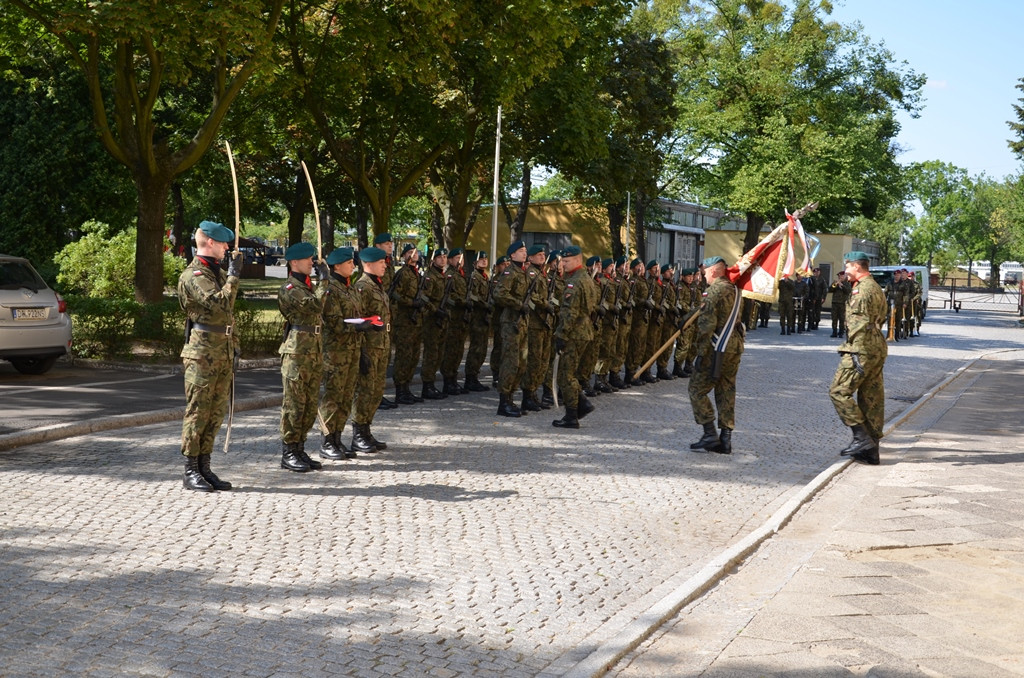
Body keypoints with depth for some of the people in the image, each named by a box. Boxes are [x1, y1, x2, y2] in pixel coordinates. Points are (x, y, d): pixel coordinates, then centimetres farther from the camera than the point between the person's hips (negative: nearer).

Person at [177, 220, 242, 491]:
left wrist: (233, 348, 20)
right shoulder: (193, 275, -11)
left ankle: (204, 468, 17)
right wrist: (234, 275, -16)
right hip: (203, 354, -9)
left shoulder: (219, 273, 18)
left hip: (223, 353, 9)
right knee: (197, 411, -3)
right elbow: (220, 304, -25)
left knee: (216, 413, 10)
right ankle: (191, 472, 3)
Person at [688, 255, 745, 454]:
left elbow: (707, 324, -19)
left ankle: (710, 434, -6)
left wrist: (701, 350, -17)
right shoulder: (734, 290, 14)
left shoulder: (714, 290, -14)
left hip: (717, 349, -9)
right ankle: (726, 439, 9)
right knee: (727, 392, 10)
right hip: (735, 346, 9)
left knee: (697, 389, 0)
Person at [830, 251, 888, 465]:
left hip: (862, 349, -10)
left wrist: (856, 354, -22)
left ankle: (862, 438, -13)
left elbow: (861, 324, -20)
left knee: (839, 391, -7)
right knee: (871, 398, 9)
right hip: (878, 349, 10)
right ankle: (871, 449, 11)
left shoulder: (862, 289, -12)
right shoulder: (876, 288, 21)